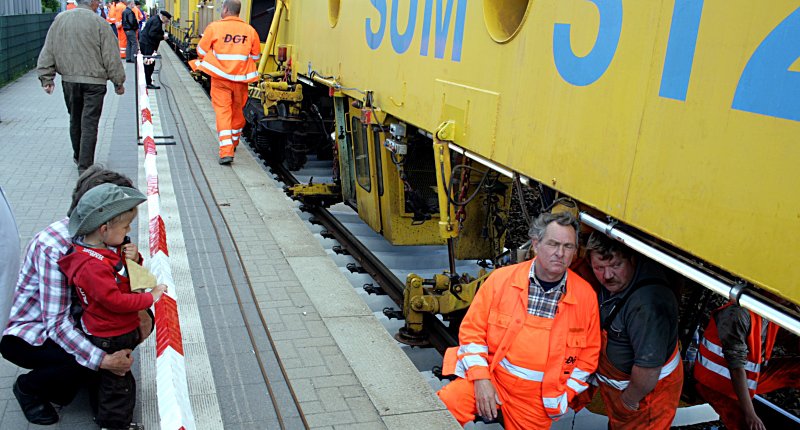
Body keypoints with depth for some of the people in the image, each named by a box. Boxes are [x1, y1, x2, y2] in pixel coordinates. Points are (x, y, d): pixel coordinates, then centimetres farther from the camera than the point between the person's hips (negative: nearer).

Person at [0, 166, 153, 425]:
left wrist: (139, 312, -22)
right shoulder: (53, 246, -31)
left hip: (72, 318, 8)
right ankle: (29, 387, 3)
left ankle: (63, 383, 9)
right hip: (25, 334, -8)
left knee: (141, 318, -7)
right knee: (88, 362, -31)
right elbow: (56, 324, -33)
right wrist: (103, 361, -39)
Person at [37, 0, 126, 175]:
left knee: (75, 120, 21)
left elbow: (47, 52, 7)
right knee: (89, 124, -1)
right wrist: (118, 83, 0)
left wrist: (47, 78, 12)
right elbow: (111, 57, -9)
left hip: (68, 80, 5)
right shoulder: (98, 22, -11)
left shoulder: (60, 20, 4)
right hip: (94, 81, -5)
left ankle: (78, 156, 37)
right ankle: (85, 166, -1)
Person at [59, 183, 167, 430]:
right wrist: (150, 298, -23)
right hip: (109, 338, -10)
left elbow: (125, 273, 14)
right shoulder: (91, 265, -31)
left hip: (122, 330, 10)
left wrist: (134, 259, -9)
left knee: (119, 377, 25)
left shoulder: (109, 246, -1)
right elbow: (114, 300, -31)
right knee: (118, 383, 7)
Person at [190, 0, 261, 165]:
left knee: (222, 111, -1)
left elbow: (201, 52, 0)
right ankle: (234, 142, 40)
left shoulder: (214, 27, -7)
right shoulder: (250, 30, 0)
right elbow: (255, 57, 10)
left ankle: (226, 151, -13)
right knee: (237, 111, 19)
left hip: (220, 77, -3)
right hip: (241, 78, 3)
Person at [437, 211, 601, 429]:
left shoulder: (586, 295, -3)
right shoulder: (501, 279, -5)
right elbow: (471, 330, -1)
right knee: (441, 409, -21)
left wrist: (560, 400, 0)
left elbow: (588, 356, 5)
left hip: (538, 396, 2)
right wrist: (480, 379, -11)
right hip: (490, 376, -1)